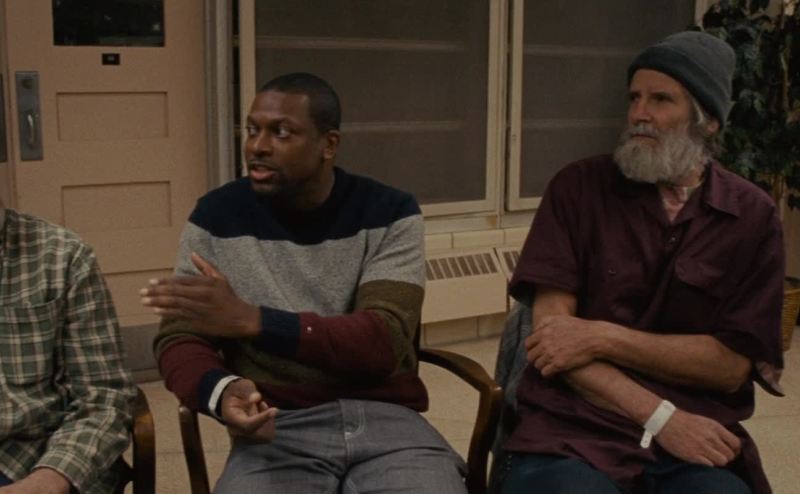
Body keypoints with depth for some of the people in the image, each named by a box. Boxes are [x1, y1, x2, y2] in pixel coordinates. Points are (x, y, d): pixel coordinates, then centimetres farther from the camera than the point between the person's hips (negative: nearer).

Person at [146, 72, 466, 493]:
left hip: (383, 416, 0)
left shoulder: (389, 213, -1)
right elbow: (179, 339, 2)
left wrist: (250, 320, -25)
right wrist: (223, 392, -22)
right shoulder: (218, 215, 3)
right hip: (277, 426, 0)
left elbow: (383, 343, -13)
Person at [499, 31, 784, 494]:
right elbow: (551, 329, -4)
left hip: (698, 437, 1)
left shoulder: (753, 216, 5)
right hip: (574, 430, 0)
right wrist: (660, 418, -13)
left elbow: (732, 365, -1)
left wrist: (601, 337, -10)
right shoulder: (579, 187, 4)